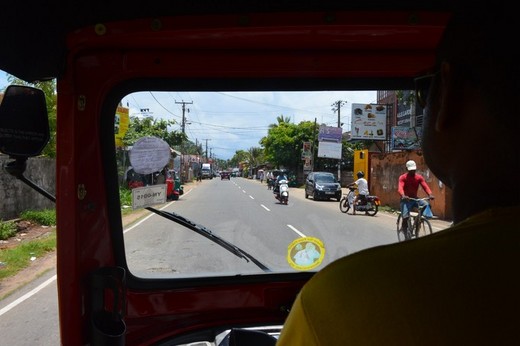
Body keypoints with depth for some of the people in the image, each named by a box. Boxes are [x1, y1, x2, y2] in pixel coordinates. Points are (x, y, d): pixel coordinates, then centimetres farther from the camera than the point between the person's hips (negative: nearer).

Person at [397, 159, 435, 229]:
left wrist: (430, 194, -35)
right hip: (406, 200, -3)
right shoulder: (403, 177, -11)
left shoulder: (419, 177, 0)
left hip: (415, 199, 3)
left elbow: (425, 186, -14)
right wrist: (403, 195, -49)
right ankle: (404, 229, 7)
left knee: (426, 204, -25)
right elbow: (400, 188, -27)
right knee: (405, 217, -17)